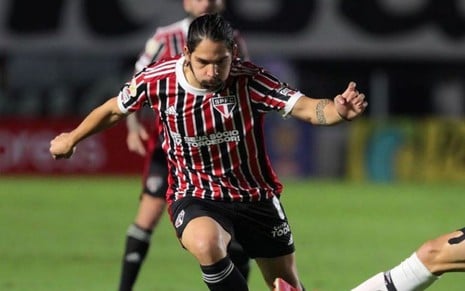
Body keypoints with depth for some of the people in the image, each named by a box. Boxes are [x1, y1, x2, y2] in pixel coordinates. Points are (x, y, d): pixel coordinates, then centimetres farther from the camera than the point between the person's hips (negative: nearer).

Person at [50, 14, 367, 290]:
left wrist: (338, 110, -53)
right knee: (207, 245, -36)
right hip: (195, 197, -2)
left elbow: (306, 108, -30)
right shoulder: (156, 81, -15)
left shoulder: (248, 79, -19)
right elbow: (114, 109, 6)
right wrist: (71, 139, 20)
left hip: (255, 196, 2)